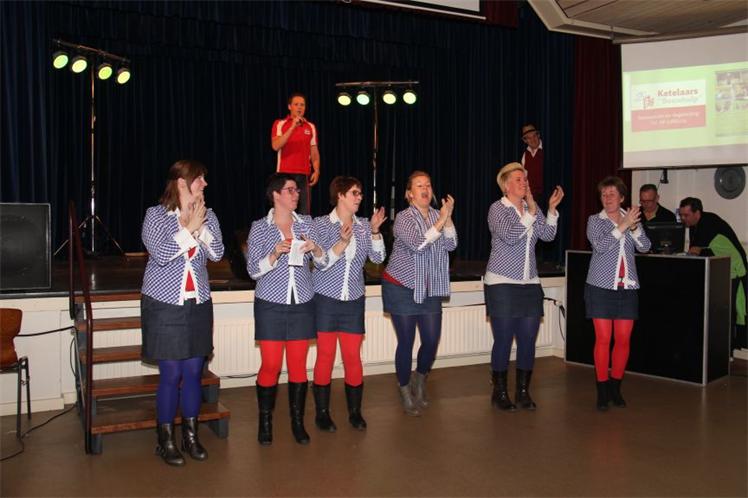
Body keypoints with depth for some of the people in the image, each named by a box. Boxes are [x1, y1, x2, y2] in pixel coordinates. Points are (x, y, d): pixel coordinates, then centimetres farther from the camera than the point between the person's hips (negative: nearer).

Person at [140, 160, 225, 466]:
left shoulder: (207, 216, 6)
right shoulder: (156, 215, -5)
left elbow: (217, 254, -3)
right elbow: (161, 253, -18)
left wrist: (200, 226, -14)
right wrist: (190, 227, -16)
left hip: (198, 304, 4)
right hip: (164, 304, -4)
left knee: (194, 372, 8)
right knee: (171, 375, -2)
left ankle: (191, 436, 22)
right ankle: (166, 441, 14)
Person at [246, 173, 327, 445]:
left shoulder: (306, 223, 6)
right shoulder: (259, 228, -1)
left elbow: (324, 262, 9)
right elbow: (253, 270, -5)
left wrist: (315, 248, -13)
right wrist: (275, 253, -21)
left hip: (302, 303, 2)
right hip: (271, 304, -2)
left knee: (298, 365, 5)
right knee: (271, 365, -2)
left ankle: (297, 422, 18)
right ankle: (265, 422, 16)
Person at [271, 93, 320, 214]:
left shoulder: (311, 127, 12)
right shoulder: (279, 124, 4)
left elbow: (314, 152, 12)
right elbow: (275, 146, -11)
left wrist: (316, 171, -2)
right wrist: (293, 127, -15)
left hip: (304, 175, 2)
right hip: (284, 174, -2)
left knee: (305, 212, -1)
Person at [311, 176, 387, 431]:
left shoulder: (363, 226, 7)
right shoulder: (321, 224, -4)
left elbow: (378, 258, 0)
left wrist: (375, 231, -12)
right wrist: (342, 243, -23)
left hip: (354, 301, 3)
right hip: (325, 299, -3)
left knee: (353, 356, 4)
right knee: (325, 356, 1)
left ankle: (355, 411, 19)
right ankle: (322, 412, 15)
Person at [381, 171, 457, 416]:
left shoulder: (437, 215, 5)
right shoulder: (404, 217, -10)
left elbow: (450, 244, -7)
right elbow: (418, 243, -25)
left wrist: (448, 217, -18)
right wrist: (441, 221, -26)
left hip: (430, 290, 5)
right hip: (402, 288, -5)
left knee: (432, 341, 3)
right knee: (406, 342, 1)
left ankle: (419, 380, 31)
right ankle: (406, 393, 18)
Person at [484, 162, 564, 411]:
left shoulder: (532, 208, 11)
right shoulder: (497, 208, -5)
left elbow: (548, 235, 2)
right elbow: (510, 236, -19)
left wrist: (552, 208, -8)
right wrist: (531, 212, -18)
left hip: (530, 284, 5)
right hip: (502, 283, -5)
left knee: (528, 340, 5)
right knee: (503, 340, -2)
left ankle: (523, 391, 18)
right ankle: (500, 393, 13)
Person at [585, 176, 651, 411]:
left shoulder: (631, 219, 10)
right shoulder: (595, 221, 2)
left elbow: (645, 247, -1)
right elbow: (600, 246, -15)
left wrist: (633, 227, -17)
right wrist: (623, 226, -21)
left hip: (627, 287, 3)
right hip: (601, 286, -3)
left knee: (623, 340, 3)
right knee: (603, 339, -3)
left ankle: (615, 387, 18)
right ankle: (602, 390, 6)